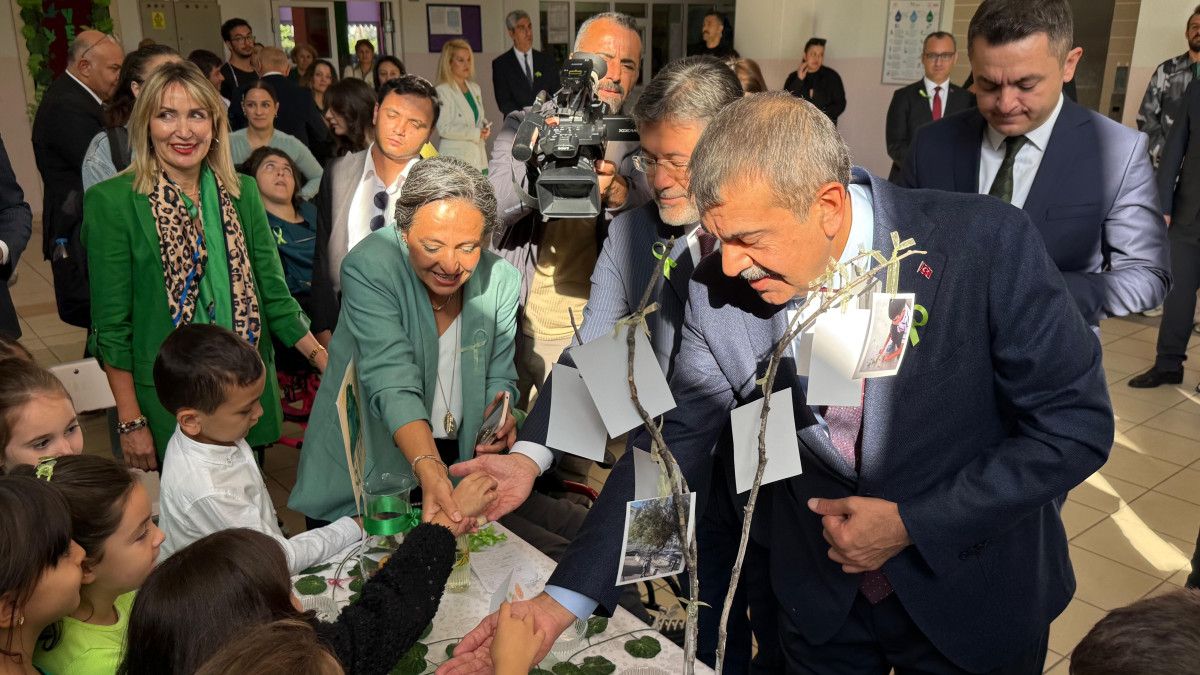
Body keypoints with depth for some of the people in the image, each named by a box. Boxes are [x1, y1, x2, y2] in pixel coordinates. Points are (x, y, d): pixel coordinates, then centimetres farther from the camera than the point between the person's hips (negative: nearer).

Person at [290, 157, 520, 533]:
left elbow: (498, 377, 0)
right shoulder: (368, 267, -21)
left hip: (463, 457, 3)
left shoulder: (502, 280, -8)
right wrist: (428, 468, -43)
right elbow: (393, 382, -30)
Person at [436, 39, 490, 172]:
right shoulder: (443, 91, -4)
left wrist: (485, 126, 2)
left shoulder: (475, 88, 18)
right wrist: (476, 133, -15)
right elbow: (443, 129, -12)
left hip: (479, 159, 7)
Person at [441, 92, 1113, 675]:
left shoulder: (986, 243, -25)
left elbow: (1077, 423, -17)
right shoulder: (719, 291, -17)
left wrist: (912, 524, -21)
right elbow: (671, 448, -11)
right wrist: (565, 600, -16)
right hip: (822, 601, 2)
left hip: (975, 597, -1)